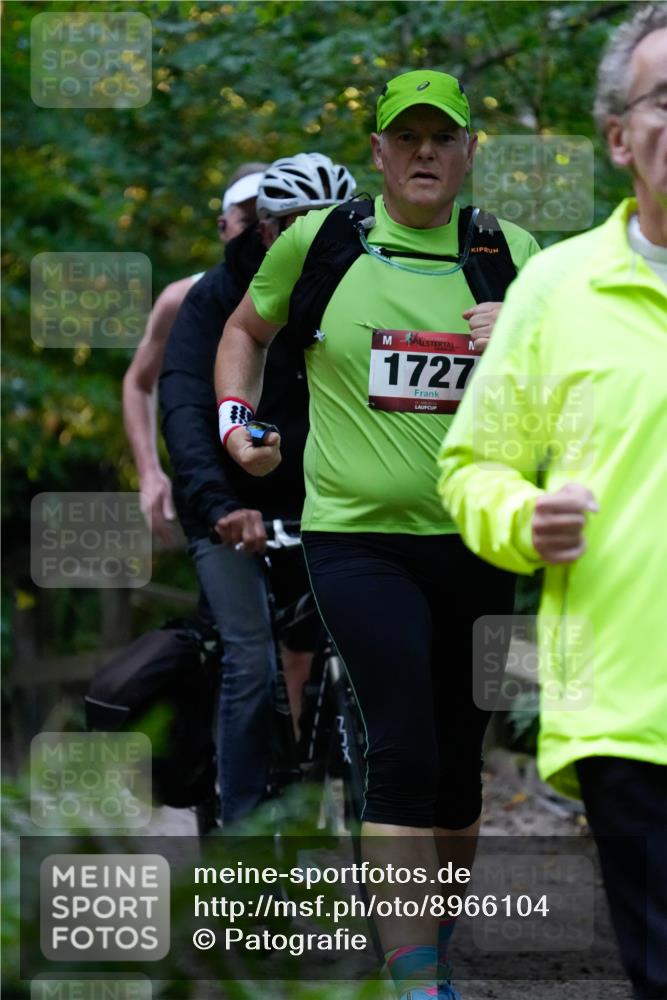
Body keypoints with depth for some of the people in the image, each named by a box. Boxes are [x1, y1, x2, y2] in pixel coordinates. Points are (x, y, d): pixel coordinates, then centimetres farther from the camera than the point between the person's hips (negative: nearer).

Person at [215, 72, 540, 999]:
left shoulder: (510, 254, 4)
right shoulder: (318, 240, 0)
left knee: (459, 755, 12)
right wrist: (239, 425, 4)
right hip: (358, 537, -3)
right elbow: (246, 331, 18)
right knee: (406, 749, -15)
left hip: (474, 541, 3)